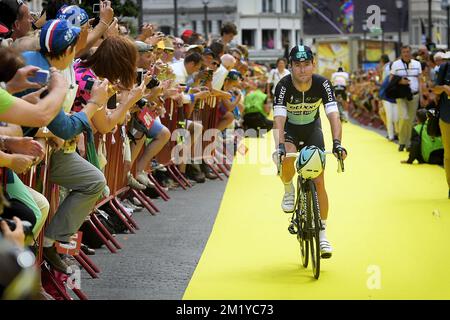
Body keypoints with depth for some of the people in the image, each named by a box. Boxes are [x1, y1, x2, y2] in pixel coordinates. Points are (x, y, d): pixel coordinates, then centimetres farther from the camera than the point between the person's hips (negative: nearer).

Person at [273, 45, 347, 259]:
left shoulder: (322, 84, -25)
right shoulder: (283, 86, -28)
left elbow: (333, 116, -31)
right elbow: (279, 119, -36)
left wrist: (337, 143, -48)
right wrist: (280, 147, -52)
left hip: (312, 128, 1)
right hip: (289, 129, -1)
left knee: (319, 181, -7)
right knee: (287, 161, -35)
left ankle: (322, 234, 3)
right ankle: (289, 191, 0)